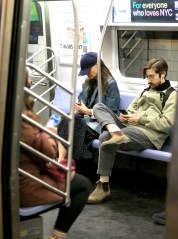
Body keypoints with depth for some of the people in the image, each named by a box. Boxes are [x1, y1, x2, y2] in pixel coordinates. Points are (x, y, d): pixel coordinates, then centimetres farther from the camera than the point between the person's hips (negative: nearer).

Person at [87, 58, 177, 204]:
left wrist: (141, 118, -11)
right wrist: (125, 117, 1)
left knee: (106, 137, -29)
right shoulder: (146, 91, 27)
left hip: (149, 134, -8)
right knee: (99, 107, -6)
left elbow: (166, 123, -9)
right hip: (131, 126, 8)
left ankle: (104, 187, -22)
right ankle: (116, 132, -36)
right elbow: (131, 109, 25)